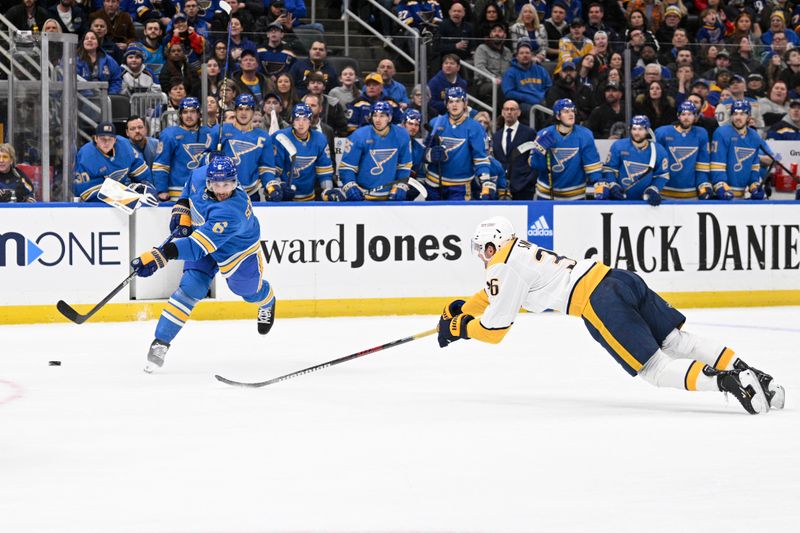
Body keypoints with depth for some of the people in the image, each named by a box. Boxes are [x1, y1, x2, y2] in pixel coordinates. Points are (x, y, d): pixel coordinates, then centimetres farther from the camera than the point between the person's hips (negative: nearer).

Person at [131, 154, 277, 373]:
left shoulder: (231, 212, -46)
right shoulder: (200, 176, -26)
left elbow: (198, 245, -53)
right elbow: (190, 187, 4)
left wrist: (159, 256, -61)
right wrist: (181, 210, -9)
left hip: (239, 250, -4)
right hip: (202, 234, 4)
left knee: (249, 290, 19)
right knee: (191, 288, -14)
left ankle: (267, 301, 59)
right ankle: (161, 342, -14)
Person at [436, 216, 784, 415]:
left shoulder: (504, 268, 2)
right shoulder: (521, 250, 27)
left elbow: (493, 328, 4)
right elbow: (496, 296, 43)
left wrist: (458, 328, 19)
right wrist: (460, 309, 40)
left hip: (599, 303, -9)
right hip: (619, 278, 9)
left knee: (654, 369, -9)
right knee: (677, 341, 8)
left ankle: (726, 381, -28)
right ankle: (746, 372, -7)